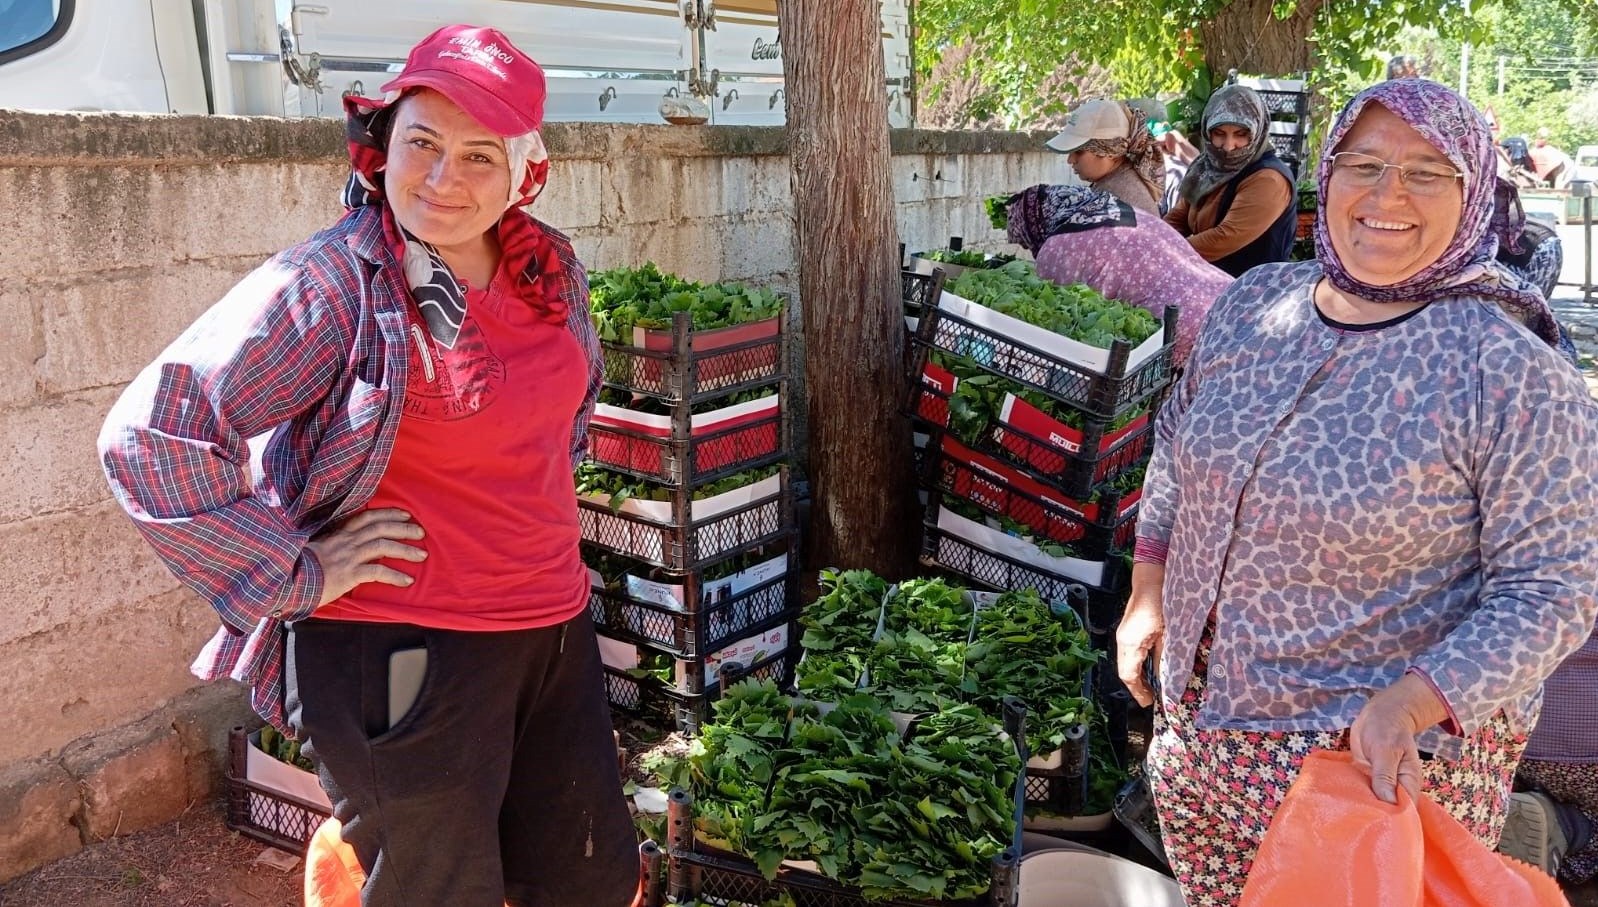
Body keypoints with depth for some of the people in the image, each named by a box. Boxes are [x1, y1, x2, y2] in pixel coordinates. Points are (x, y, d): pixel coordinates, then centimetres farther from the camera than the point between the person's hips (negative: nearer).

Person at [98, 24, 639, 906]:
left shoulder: (552, 269, 3)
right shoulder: (331, 282, -17)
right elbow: (147, 435, -21)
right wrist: (294, 576, -19)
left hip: (555, 630, 7)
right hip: (400, 655, -7)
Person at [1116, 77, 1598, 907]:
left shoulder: (1515, 374, -17)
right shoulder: (1251, 305, -2)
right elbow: (1177, 441, 13)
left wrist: (1411, 703, -26)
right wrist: (1149, 587, 9)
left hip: (1382, 758, -5)